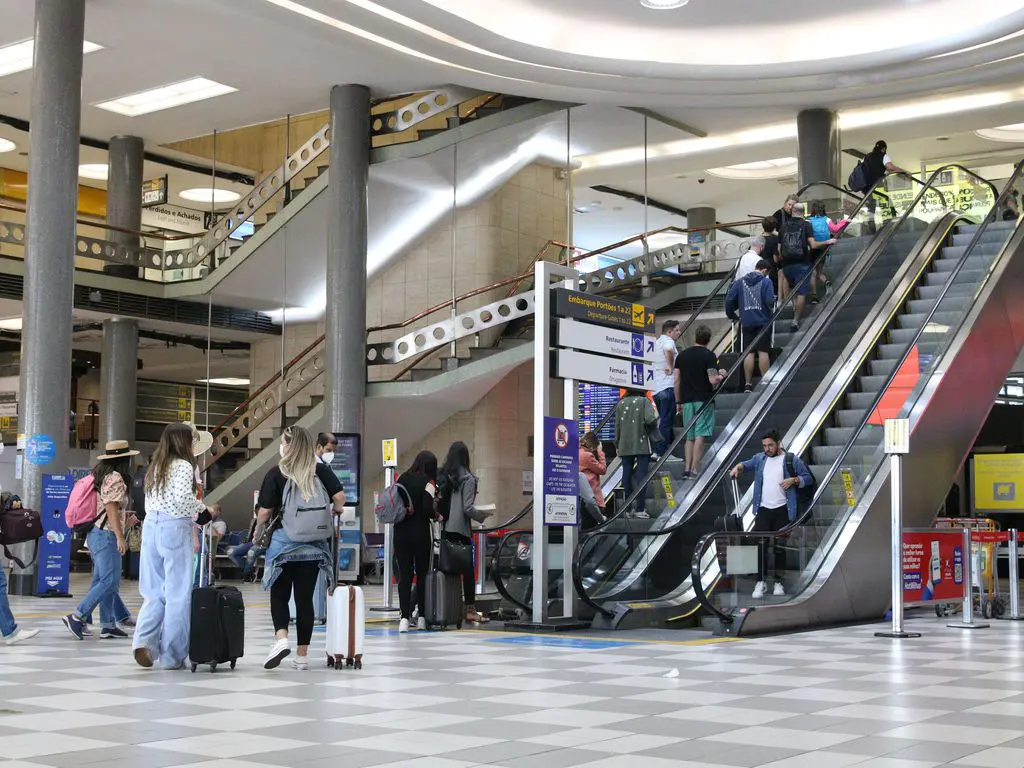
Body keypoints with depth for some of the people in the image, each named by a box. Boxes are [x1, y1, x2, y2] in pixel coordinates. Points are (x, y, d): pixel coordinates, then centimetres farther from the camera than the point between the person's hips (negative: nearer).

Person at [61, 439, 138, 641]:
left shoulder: (101, 476, 16)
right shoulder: (115, 478, -12)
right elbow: (111, 508, -18)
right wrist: (120, 536, -19)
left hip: (95, 533, 10)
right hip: (106, 534, -10)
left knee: (107, 581, 10)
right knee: (109, 581, -10)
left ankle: (108, 625, 10)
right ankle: (76, 617, -13)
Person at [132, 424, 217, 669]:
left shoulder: (155, 467, 16)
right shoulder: (183, 466, -7)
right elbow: (182, 498, -22)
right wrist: (203, 509, -4)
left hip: (151, 526, 7)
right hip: (174, 529, -7)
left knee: (155, 592, 11)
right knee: (178, 594, 0)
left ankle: (143, 640, -9)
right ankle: (171, 656, 3)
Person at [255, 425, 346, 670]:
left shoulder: (276, 473, -5)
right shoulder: (321, 470, 1)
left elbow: (265, 512, -6)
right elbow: (339, 497, -7)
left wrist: (258, 532, 13)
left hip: (283, 542, -3)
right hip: (314, 546, 3)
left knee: (279, 595, 8)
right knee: (305, 597, 9)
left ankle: (281, 638, -16)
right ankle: (302, 655, 12)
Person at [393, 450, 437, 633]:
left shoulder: (402, 479, 6)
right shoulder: (428, 482, -6)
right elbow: (428, 509, -14)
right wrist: (436, 516, 4)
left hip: (401, 532, 3)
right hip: (420, 533, -3)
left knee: (404, 575, 3)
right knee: (422, 574, 9)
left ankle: (404, 617, -5)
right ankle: (422, 617, 11)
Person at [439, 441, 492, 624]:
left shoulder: (441, 476, 7)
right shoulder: (467, 479, -7)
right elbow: (468, 508, -10)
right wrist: (482, 515, 6)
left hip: (443, 529, 5)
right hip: (460, 529, -5)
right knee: (467, 569, 1)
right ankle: (470, 610, 2)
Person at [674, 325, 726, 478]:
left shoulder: (682, 355, 9)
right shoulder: (709, 356, -7)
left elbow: (677, 381, 9)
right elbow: (713, 380, -15)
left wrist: (678, 402, 16)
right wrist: (721, 375, 7)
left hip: (687, 401, 5)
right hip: (704, 400, -5)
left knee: (689, 437, 11)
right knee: (700, 437, -5)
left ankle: (687, 469, 5)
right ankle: (695, 470, -10)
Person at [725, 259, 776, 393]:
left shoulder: (740, 282, 7)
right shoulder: (766, 282, -4)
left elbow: (729, 299, 4)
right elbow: (769, 301, -14)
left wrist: (731, 315, 19)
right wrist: (771, 308, 9)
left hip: (746, 322, 3)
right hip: (763, 321, -3)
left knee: (749, 353, 4)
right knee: (763, 352, 1)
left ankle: (747, 384, 2)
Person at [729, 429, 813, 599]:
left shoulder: (792, 460, 0)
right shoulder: (760, 458, 10)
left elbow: (808, 478, 3)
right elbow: (747, 464, 14)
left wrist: (793, 480, -15)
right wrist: (738, 467, -8)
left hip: (782, 511, -2)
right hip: (763, 510, 2)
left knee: (779, 547, 6)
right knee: (760, 546, -4)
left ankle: (779, 582, 16)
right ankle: (760, 582, 2)